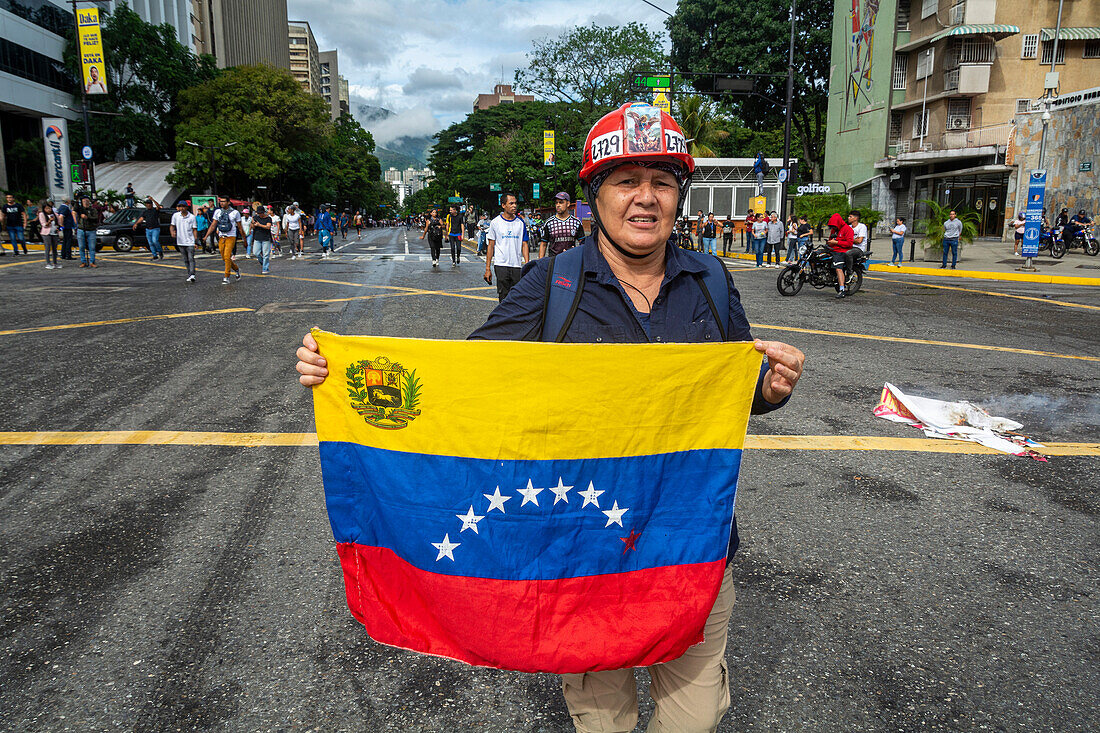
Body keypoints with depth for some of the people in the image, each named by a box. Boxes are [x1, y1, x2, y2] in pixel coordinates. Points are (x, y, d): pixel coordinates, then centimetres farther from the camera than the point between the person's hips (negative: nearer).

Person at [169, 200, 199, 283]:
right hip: (180, 242, 4)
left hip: (190, 242, -3)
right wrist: (172, 232, -9)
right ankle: (189, 276, 16)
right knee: (186, 260, 10)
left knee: (191, 259, -13)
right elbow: (172, 225, 13)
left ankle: (192, 275, -22)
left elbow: (194, 229, 0)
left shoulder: (192, 217, -2)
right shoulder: (175, 215, 5)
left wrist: (196, 241, -8)